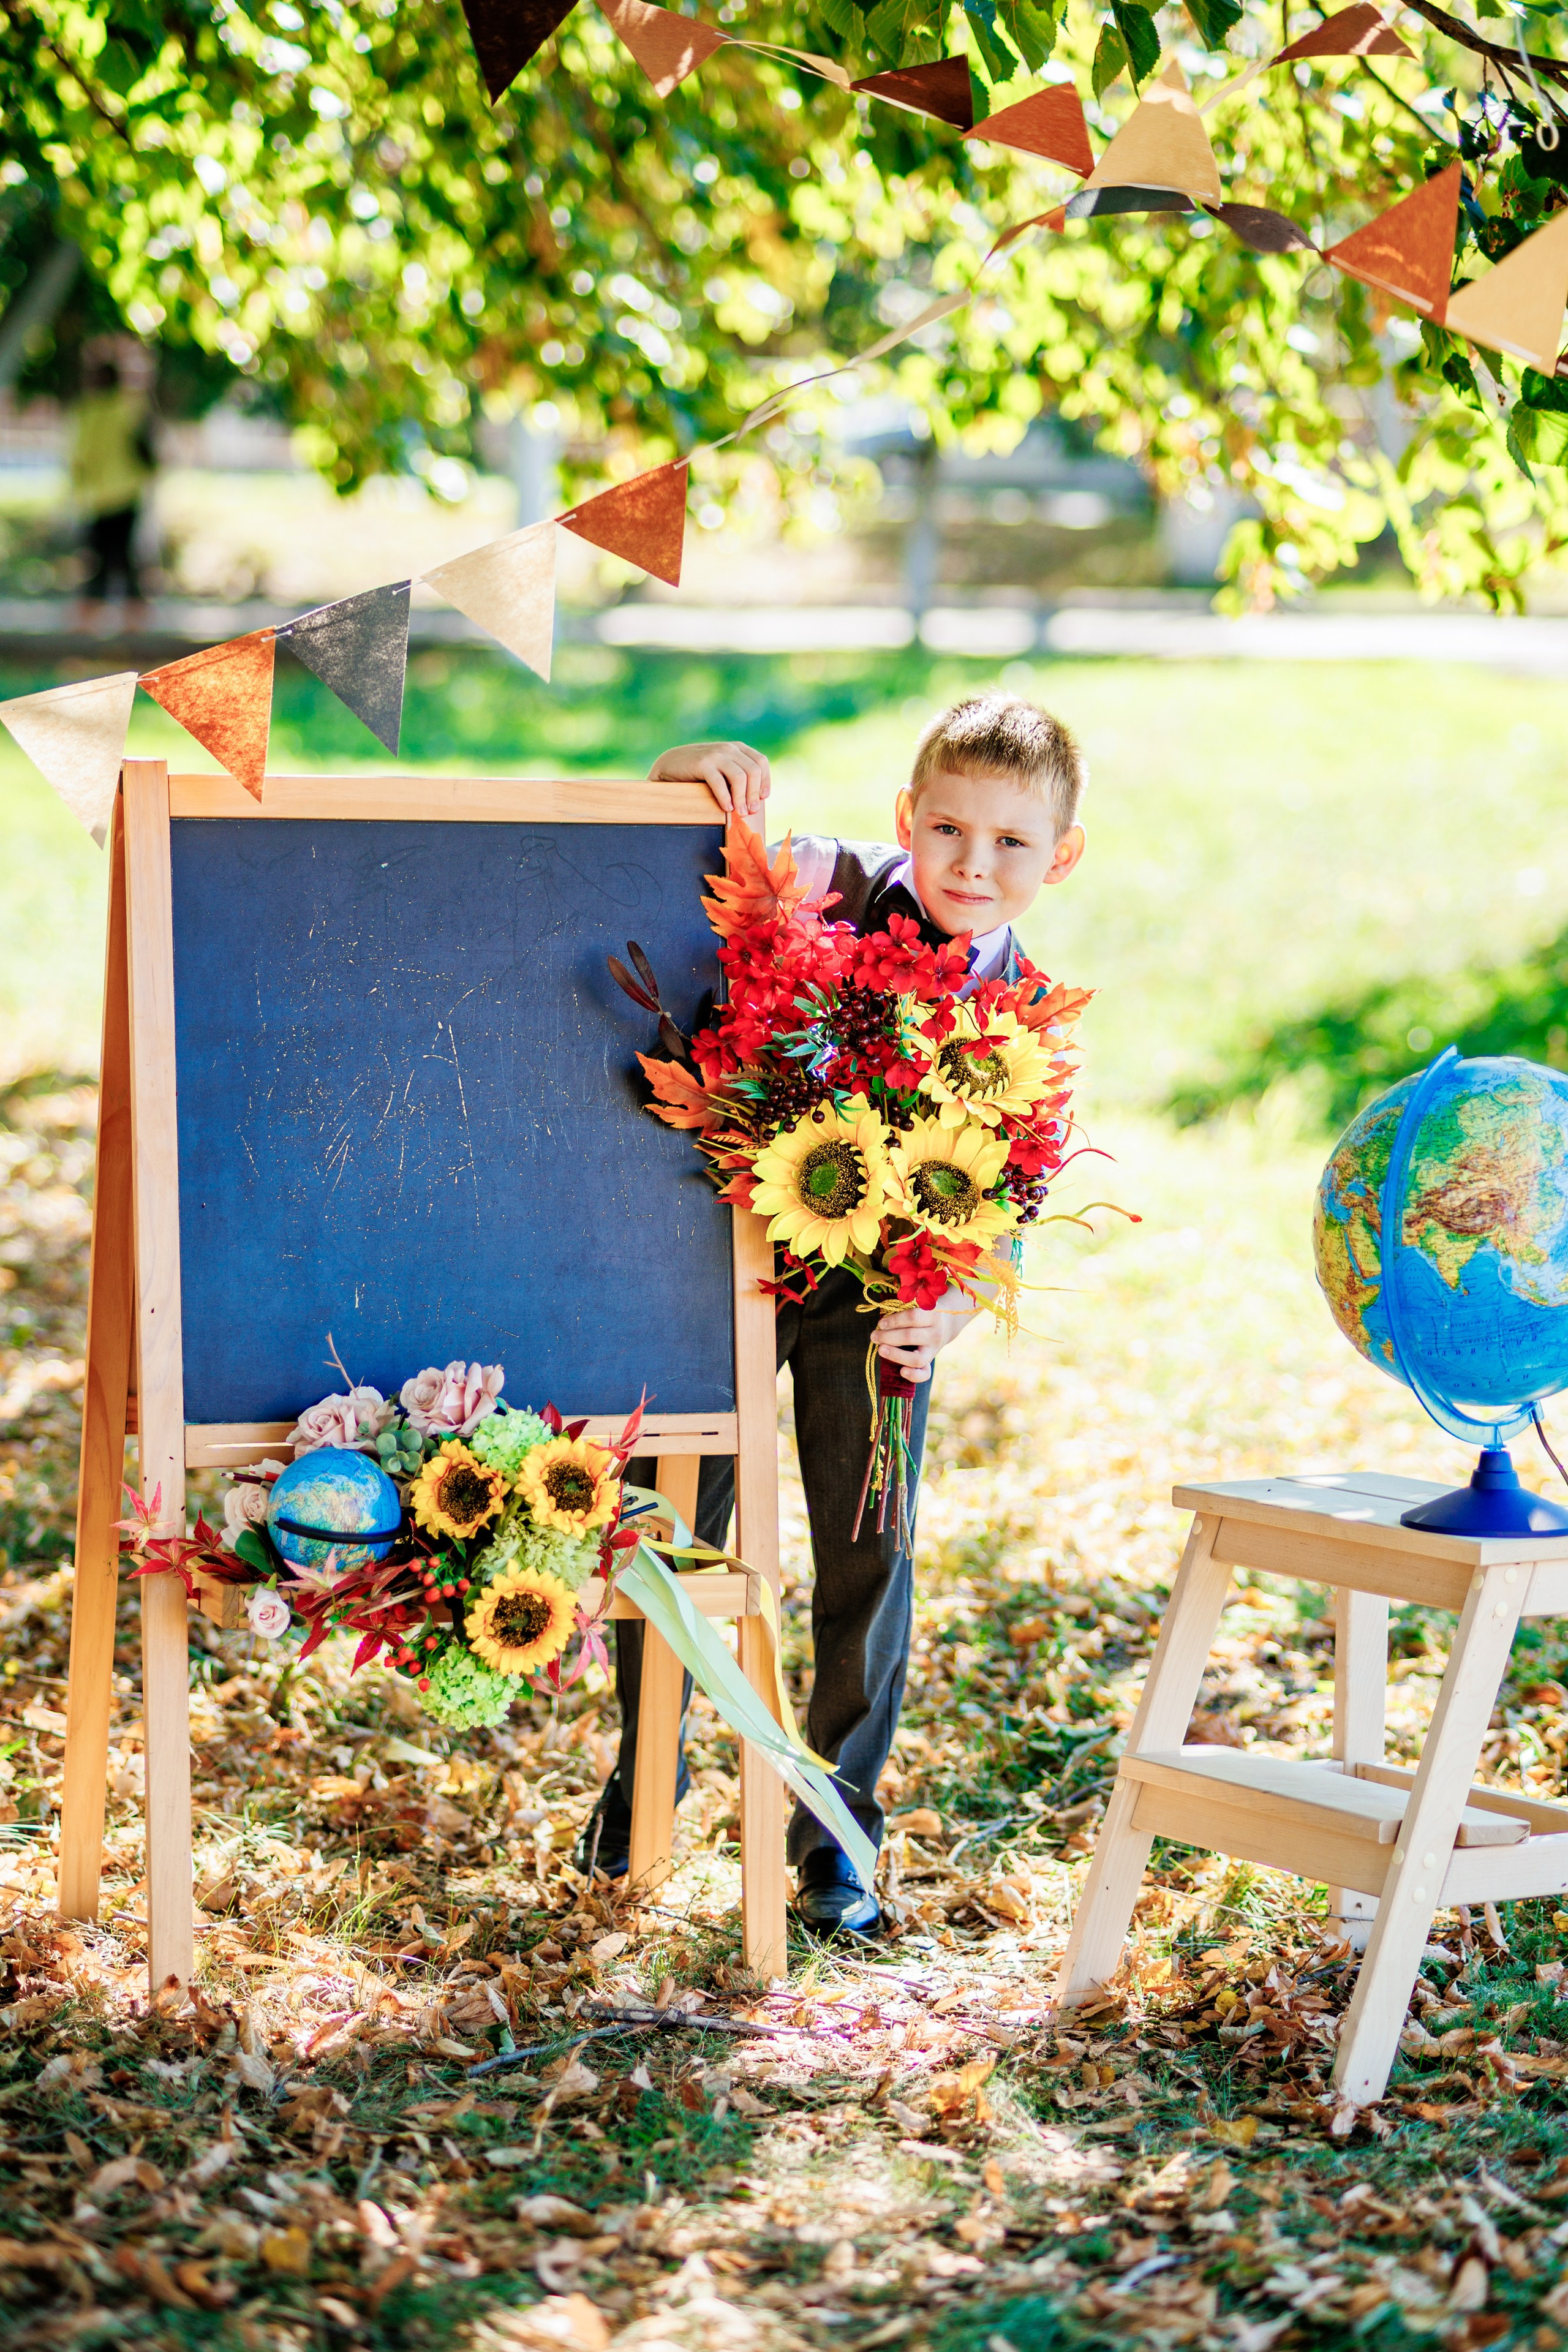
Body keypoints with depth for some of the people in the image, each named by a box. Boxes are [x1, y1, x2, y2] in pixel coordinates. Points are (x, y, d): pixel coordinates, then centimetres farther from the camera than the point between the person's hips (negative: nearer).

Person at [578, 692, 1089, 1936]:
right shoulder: (835, 888, -13)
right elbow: (679, 812, -7)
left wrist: (949, 1312, -23)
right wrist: (704, 767, -30)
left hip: (883, 1291, 1)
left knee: (870, 1553, 4)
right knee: (673, 1526, 9)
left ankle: (838, 1828, 21)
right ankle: (641, 1777, 32)